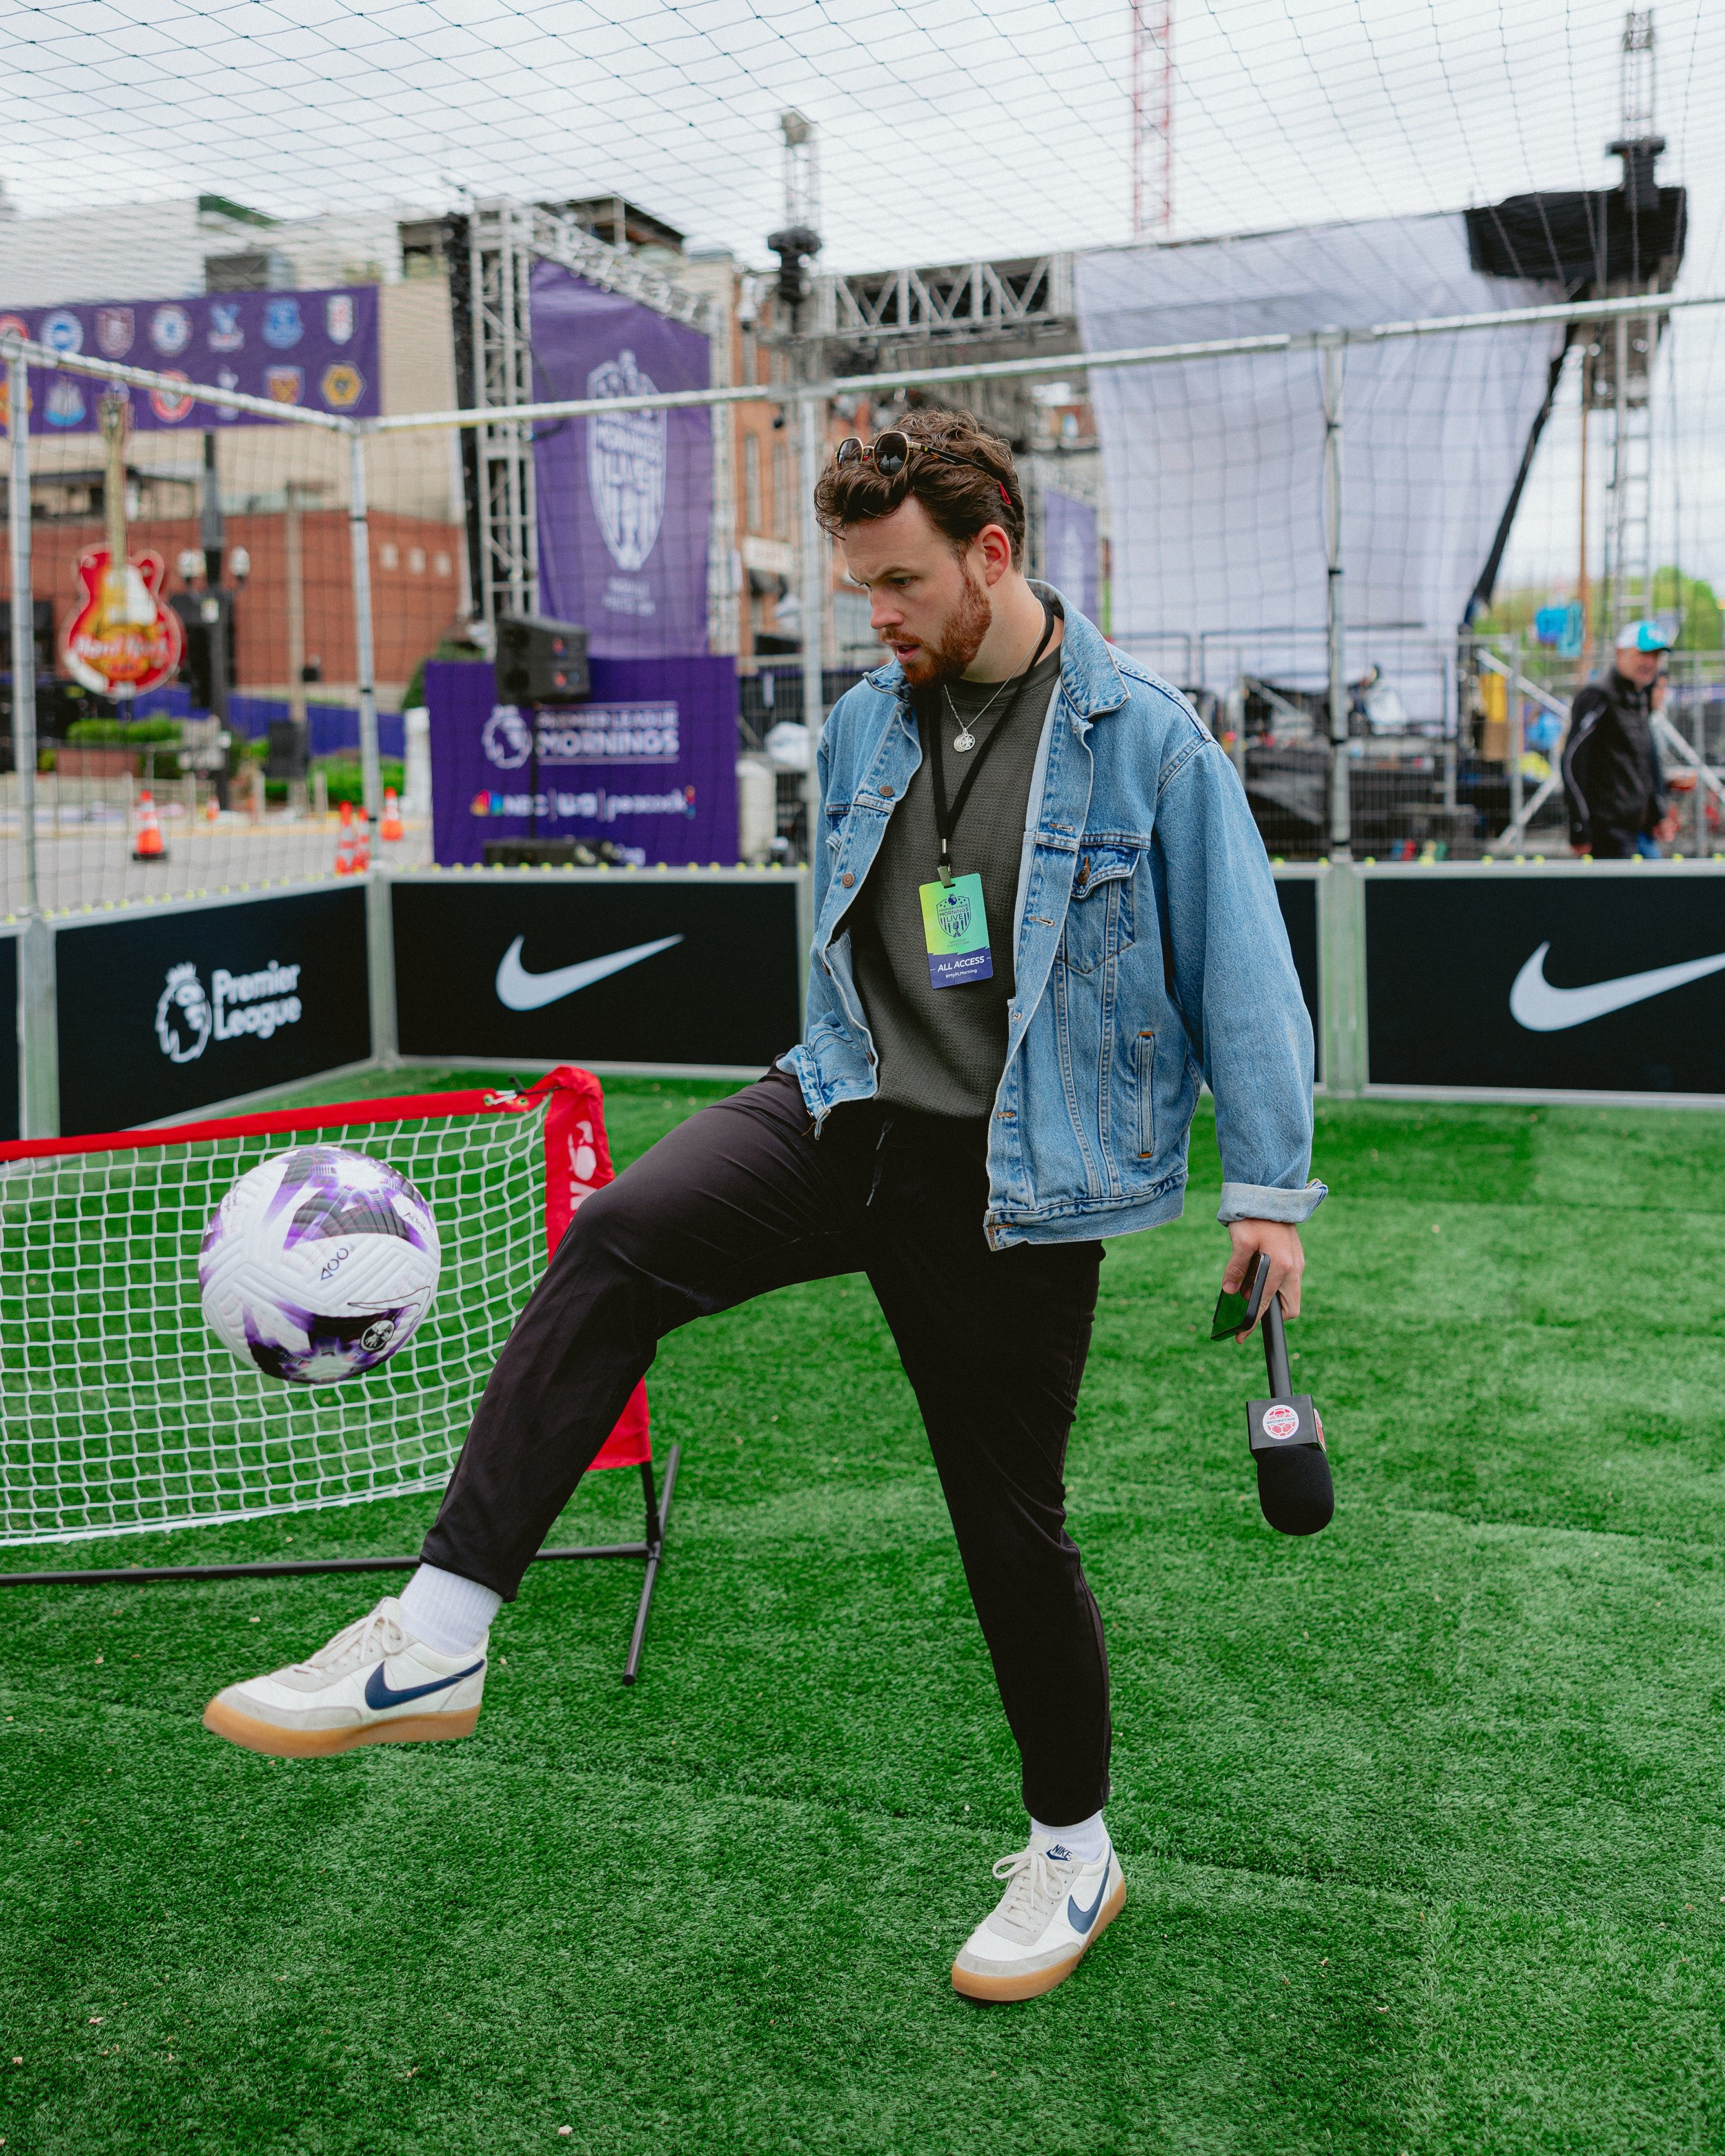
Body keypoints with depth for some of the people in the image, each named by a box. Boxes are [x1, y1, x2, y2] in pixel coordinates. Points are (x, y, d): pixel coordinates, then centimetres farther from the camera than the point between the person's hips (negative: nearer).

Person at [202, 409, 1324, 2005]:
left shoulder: (1146, 741, -6)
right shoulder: (862, 725, 10)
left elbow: (1239, 964, -3)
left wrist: (1268, 1186, -5)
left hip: (1011, 1182, -4)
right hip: (844, 1113, 4)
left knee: (1010, 1518, 5)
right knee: (617, 1243, -24)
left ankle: (1073, 1848, 28)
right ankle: (438, 1638, -22)